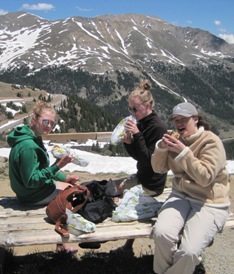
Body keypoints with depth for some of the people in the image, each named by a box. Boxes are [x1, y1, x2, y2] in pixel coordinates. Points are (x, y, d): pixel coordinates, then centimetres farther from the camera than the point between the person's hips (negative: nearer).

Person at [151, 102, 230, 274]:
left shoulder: (211, 142, -9)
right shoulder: (177, 140, 9)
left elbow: (205, 178, -18)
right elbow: (159, 168, 8)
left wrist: (183, 152, -23)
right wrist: (161, 148, -10)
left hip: (210, 203, -4)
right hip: (181, 196, 4)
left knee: (188, 251, -25)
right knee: (161, 233, -25)